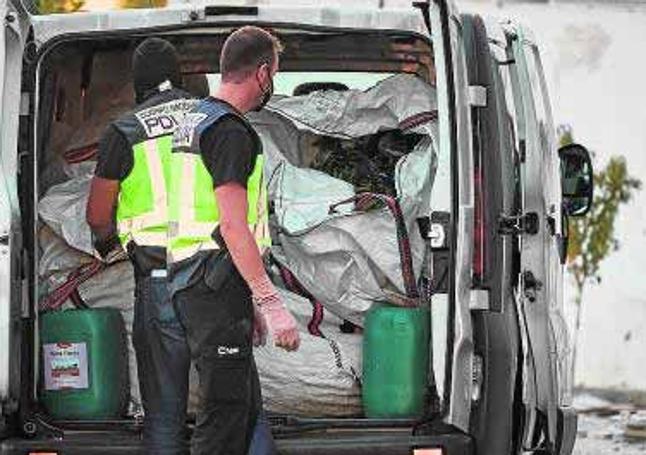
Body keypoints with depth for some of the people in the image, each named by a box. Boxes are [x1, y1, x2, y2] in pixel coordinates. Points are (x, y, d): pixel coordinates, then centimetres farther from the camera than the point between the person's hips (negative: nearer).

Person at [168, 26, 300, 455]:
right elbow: (232, 226, -21)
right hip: (217, 289, -11)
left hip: (192, 281, 11)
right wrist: (271, 303, -23)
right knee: (226, 411, -11)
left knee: (247, 405, 15)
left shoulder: (196, 120, 20)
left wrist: (249, 302, 26)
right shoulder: (230, 130, -13)